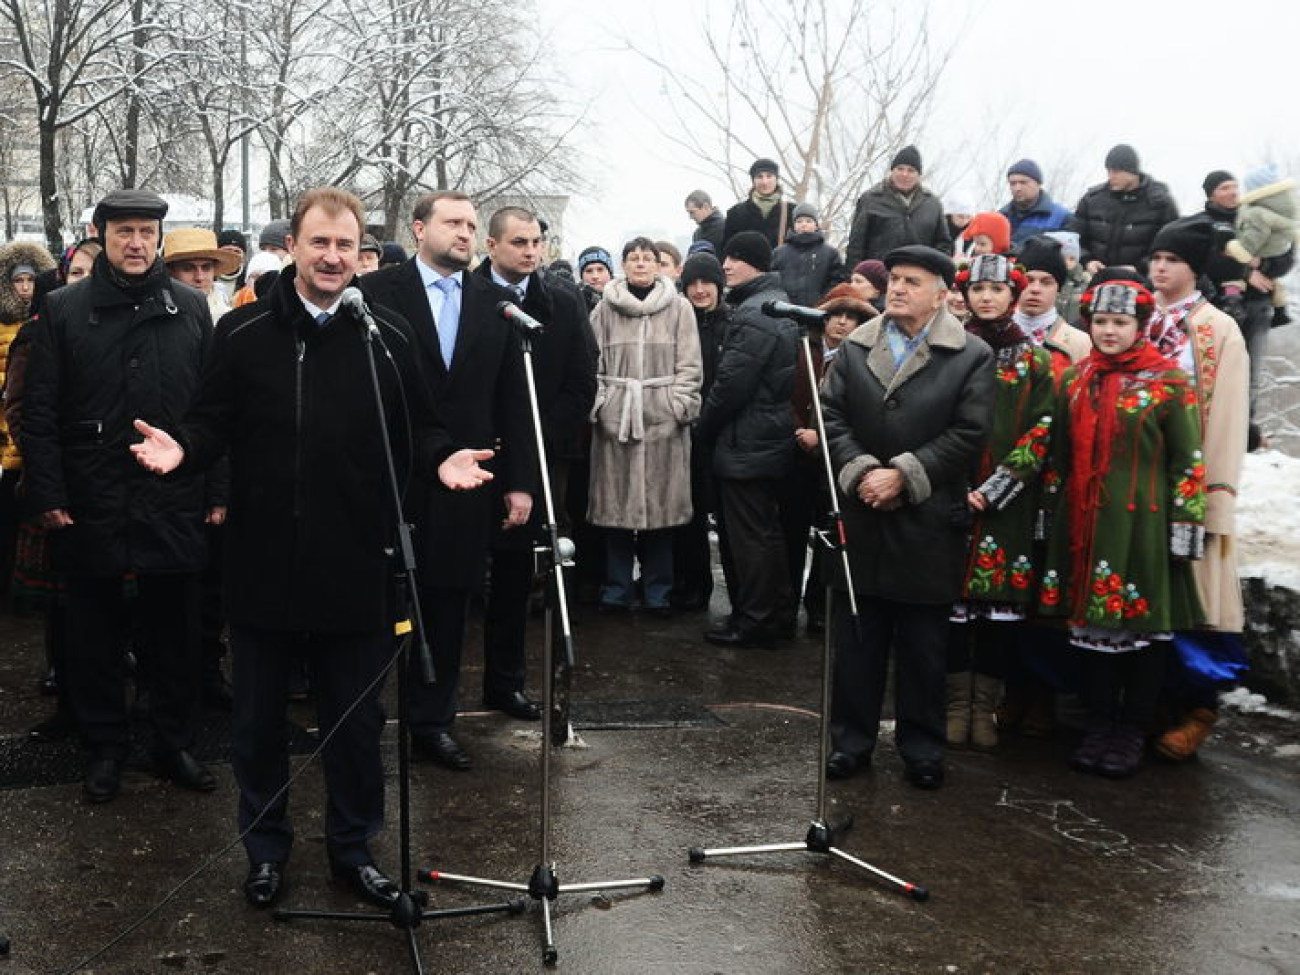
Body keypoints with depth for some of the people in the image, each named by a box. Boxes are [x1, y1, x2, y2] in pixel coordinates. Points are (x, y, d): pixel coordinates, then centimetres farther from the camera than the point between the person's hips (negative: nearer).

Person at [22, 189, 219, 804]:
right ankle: (105, 748, 26)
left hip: (174, 506, 1)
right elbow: (39, 412, 0)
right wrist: (48, 495, -6)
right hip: (91, 506, 0)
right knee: (96, 637, 11)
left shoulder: (190, 309, 5)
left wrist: (219, 490, 0)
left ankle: (175, 743, 25)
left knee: (175, 635, 10)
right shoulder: (64, 310, 3)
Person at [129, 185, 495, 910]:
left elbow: (420, 430, 6)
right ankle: (267, 847, 32)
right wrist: (183, 448, -16)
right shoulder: (244, 333, 1)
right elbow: (215, 423, 4)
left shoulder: (390, 337, 2)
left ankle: (354, 846, 30)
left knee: (357, 719, 12)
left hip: (357, 567, 0)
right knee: (259, 719, 13)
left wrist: (442, 459, -14)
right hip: (263, 564, 0)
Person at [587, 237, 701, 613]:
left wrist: (681, 405, -5)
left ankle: (657, 589, 11)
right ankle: (617, 588, 12)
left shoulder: (678, 307, 7)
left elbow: (688, 364, 5)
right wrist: (597, 402, -2)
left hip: (662, 416, -1)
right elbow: (594, 360, 8)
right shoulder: (606, 307, 9)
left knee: (660, 499, 0)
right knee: (616, 499, 2)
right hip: (615, 413, 1)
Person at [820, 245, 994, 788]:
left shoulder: (972, 356, -3)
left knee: (923, 644, 8)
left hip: (928, 524, -3)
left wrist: (904, 474, -16)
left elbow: (969, 433, -10)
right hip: (860, 518, 3)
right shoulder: (855, 347, 8)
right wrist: (860, 471, -13)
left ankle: (922, 749, 22)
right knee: (856, 640, 10)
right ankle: (852, 740, 23)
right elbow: (830, 414, 2)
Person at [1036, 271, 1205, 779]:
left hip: (1143, 524, -4)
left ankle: (1132, 730, 16)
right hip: (1084, 523, 4)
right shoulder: (1075, 381, 10)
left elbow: (1189, 461, -4)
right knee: (1091, 621, 9)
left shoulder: (1169, 383, -3)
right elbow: (1059, 455, 15)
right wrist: (1052, 514, 13)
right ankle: (1099, 723, 21)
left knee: (1144, 624, 4)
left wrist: (1186, 526, -8)